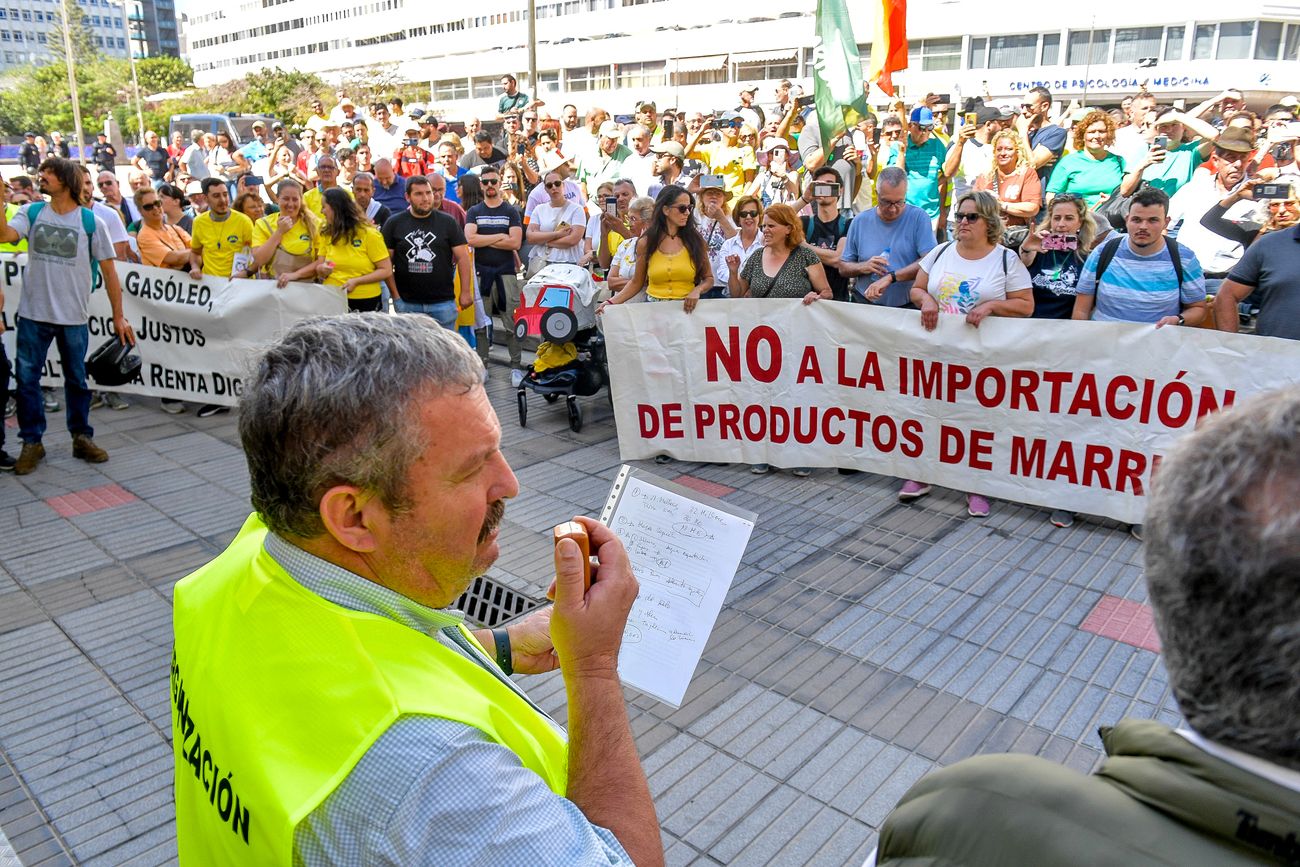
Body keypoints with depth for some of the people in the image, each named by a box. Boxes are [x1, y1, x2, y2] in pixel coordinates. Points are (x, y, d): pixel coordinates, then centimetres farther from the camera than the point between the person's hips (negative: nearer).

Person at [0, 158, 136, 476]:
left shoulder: (91, 221, -2)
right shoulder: (31, 212, 4)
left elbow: (109, 271, 0)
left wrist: (119, 317, -2)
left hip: (74, 317, -1)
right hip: (33, 314, 2)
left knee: (77, 380, 11)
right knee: (27, 378, 5)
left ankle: (82, 438, 25)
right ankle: (31, 443, 17)